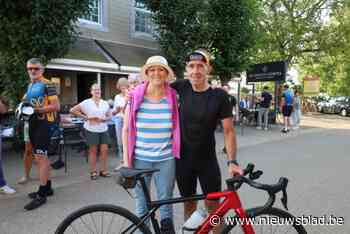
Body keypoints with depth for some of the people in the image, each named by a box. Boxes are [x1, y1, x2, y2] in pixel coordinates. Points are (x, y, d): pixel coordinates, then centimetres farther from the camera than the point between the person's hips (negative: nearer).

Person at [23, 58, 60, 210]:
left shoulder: (47, 84, -8)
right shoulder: (30, 86, 18)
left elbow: (56, 106, -15)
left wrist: (37, 109, -25)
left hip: (44, 123, -9)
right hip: (33, 123, 9)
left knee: (40, 157, -10)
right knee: (42, 157, 14)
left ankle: (41, 195, -4)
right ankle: (47, 187, 25)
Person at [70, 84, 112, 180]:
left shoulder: (105, 103, 8)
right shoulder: (86, 103, -4)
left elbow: (109, 116, 13)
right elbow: (73, 110, -7)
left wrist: (104, 119, -10)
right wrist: (86, 117, -11)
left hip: (103, 129, 4)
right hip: (91, 130, -4)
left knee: (104, 150, 4)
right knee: (93, 151, 5)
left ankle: (103, 170, 18)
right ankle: (93, 172, 17)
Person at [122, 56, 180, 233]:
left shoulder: (174, 97, -3)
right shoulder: (135, 96, -5)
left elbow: (178, 128, 6)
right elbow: (126, 129, 0)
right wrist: (126, 159, -3)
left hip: (166, 159, 0)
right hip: (140, 158, 0)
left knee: (165, 202, 11)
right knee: (141, 203, 14)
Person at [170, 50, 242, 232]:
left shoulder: (219, 96, -12)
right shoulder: (182, 87, -6)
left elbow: (228, 130, -9)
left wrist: (232, 161, -17)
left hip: (207, 160, -2)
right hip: (183, 159, 2)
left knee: (213, 206, 4)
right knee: (189, 203, 16)